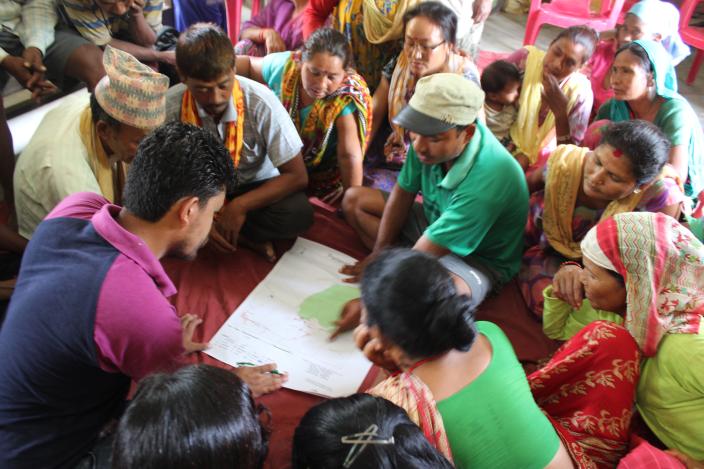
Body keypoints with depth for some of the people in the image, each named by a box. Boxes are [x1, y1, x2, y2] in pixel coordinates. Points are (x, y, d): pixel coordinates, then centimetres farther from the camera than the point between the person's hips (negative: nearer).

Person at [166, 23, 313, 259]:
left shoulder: (261, 102, -25)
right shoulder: (169, 106, -22)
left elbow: (297, 176, -20)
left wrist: (240, 206, -30)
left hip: (254, 188, -1)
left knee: (298, 214, -31)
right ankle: (248, 236, -11)